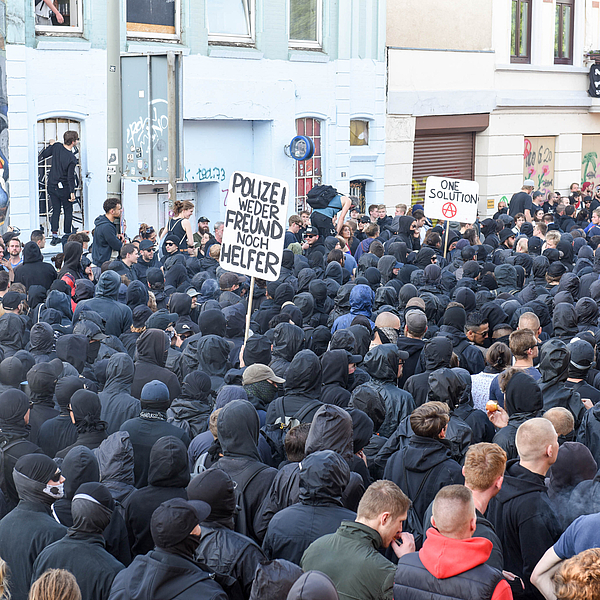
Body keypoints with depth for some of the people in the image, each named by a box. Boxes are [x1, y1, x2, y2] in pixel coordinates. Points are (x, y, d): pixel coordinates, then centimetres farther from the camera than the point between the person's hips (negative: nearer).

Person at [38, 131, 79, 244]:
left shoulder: (56, 146, -7)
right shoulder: (72, 158, -20)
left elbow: (42, 155, 7)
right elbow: (70, 176, -20)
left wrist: (51, 145, 25)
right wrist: (72, 192, -16)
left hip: (52, 185, 5)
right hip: (64, 188, -5)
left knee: (56, 211, 12)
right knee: (68, 212, 10)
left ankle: (55, 236, 7)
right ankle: (67, 236, 13)